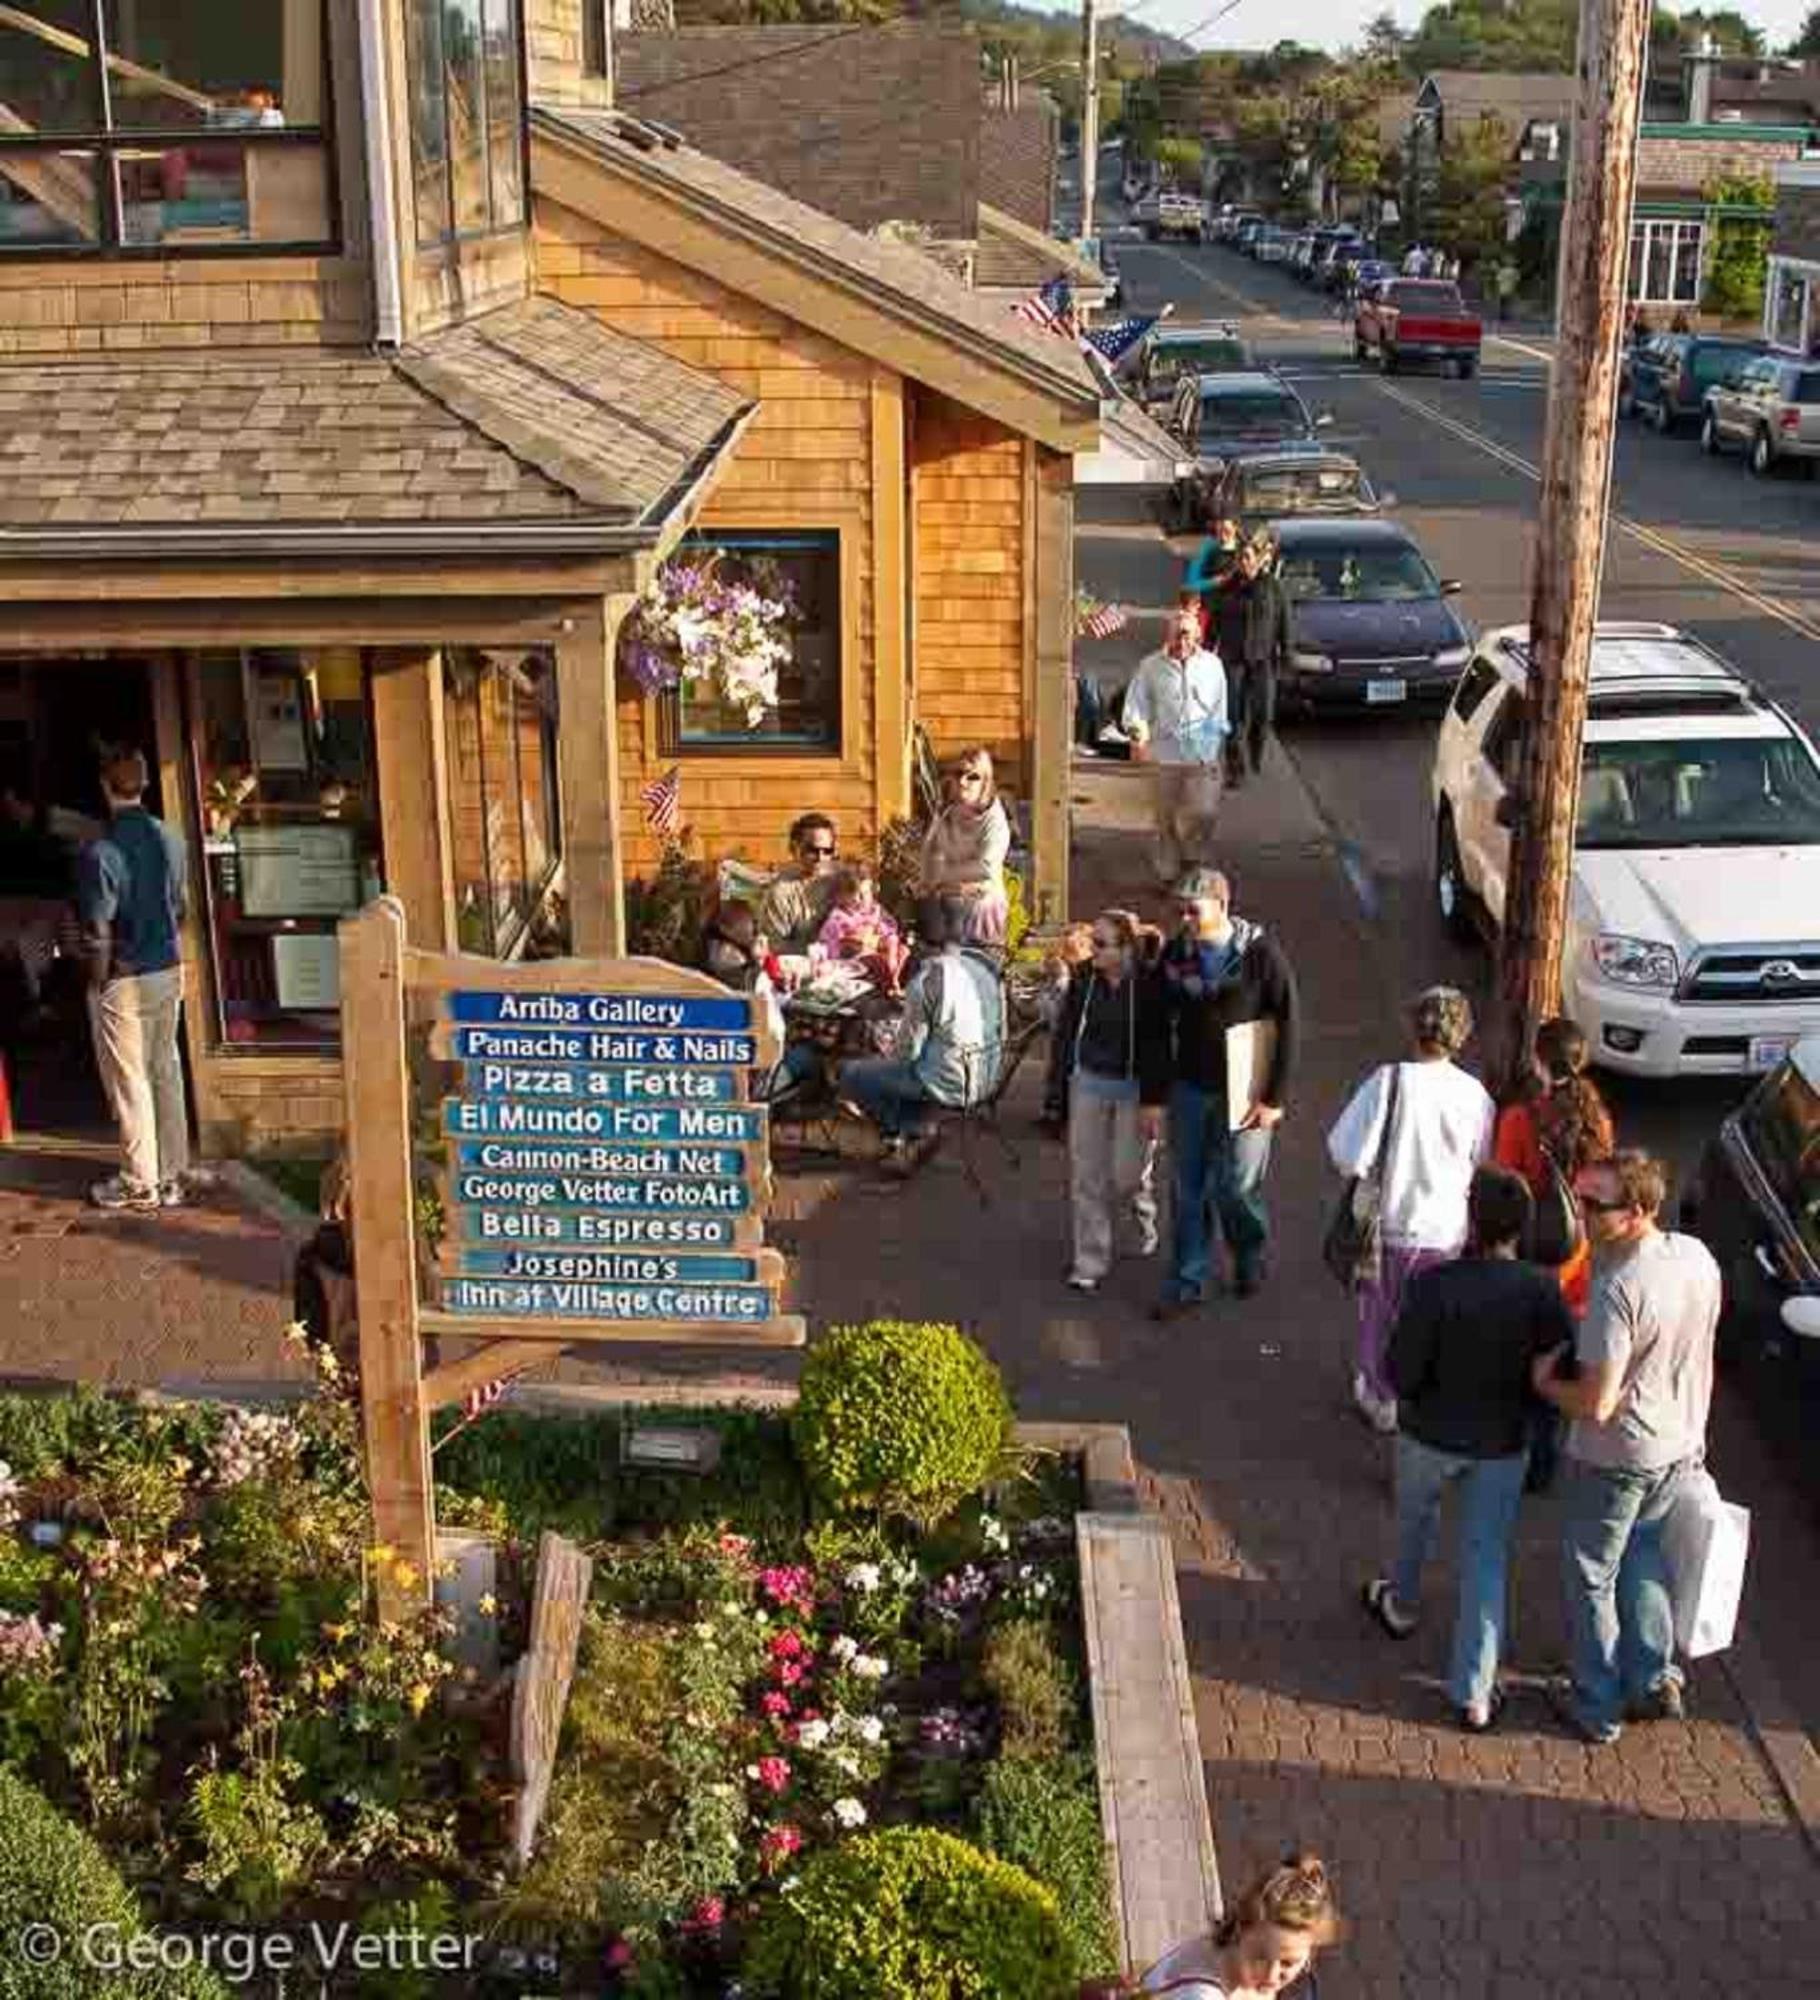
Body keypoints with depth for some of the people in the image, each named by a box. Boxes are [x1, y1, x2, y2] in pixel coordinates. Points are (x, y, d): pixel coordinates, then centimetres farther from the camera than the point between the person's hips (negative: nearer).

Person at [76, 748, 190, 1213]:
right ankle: (173, 1175, 21)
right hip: (168, 970, 6)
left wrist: (98, 982, -5)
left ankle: (141, 1183, 14)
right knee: (166, 1071, 14)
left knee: (128, 1081, 5)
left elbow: (98, 933, -18)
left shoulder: (99, 853, -20)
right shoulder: (169, 839, -1)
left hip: (124, 980, -6)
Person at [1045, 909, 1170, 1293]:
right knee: (1085, 1175, 4)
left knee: (1128, 1174, 4)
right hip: (1088, 1083, 4)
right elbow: (1064, 1031, 6)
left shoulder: (1150, 984, -15)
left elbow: (1159, 1044, -12)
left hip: (1134, 1088, -4)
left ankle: (1146, 1220, 39)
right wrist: (1056, 1084, 6)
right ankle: (1090, 1260, 14)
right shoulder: (1083, 978, -3)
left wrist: (1154, 1100, -14)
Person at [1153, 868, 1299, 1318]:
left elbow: (1289, 1023, -11)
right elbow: (1161, 1025, 4)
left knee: (1237, 1186, 5)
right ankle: (1188, 1282, 20)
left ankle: (1251, 1256, 34)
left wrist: (1276, 1097, -12)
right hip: (1190, 1088, 3)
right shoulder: (1175, 953, -3)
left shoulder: (1260, 952, -14)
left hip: (1243, 1093, -3)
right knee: (1189, 1189, 8)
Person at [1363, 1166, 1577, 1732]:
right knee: (1486, 1561, 12)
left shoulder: (1434, 1285, -27)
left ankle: (1402, 1606, 55)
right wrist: (1519, 1397, 8)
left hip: (1431, 1434, -1)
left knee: (1415, 1520, 29)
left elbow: (1400, 1372, -22)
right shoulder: (1541, 1293, -18)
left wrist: (1417, 1394, 1)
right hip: (1503, 1443, 1)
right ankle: (1474, 1695, 16)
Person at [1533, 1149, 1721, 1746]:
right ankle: (1654, 1683, 34)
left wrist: (1545, 1382, -10)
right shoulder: (1698, 1256, -8)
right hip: (1682, 1446, 7)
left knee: (1592, 1578, 14)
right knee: (1642, 1557, 28)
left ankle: (1597, 1708, 27)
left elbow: (1596, 1404, -29)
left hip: (1617, 1458, -7)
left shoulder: (1618, 1288, -32)